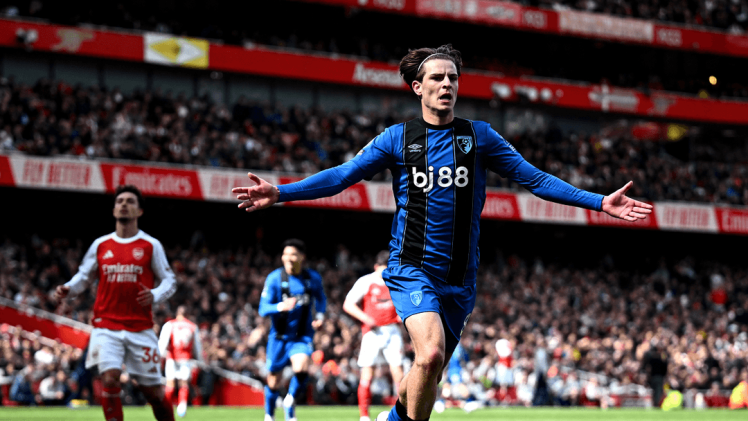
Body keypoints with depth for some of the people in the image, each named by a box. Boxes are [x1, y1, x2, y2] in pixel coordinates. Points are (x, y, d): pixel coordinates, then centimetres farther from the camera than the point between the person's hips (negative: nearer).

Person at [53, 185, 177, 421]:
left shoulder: (151, 246, 3)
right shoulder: (100, 245, 9)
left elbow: (169, 281, 4)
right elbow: (83, 277, 16)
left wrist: (155, 295, -17)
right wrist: (66, 290, -4)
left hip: (140, 328, -1)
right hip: (106, 326, 1)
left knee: (153, 391, 2)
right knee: (110, 378, -19)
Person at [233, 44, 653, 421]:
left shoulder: (479, 136, 3)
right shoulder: (397, 138, 0)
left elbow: (533, 177, 2)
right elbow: (341, 176, -1)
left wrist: (600, 202, -6)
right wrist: (280, 193, -12)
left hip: (459, 275, 3)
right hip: (412, 268, -3)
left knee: (430, 371, 11)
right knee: (431, 353, -27)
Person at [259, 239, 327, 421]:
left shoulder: (313, 278, -2)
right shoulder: (274, 278, -9)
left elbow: (321, 298, 19)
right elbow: (263, 309, -13)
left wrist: (320, 315, 0)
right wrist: (281, 306, -33)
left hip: (302, 336, 0)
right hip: (279, 336, 0)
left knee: (301, 368, -27)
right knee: (273, 381, 9)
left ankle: (290, 402, 1)